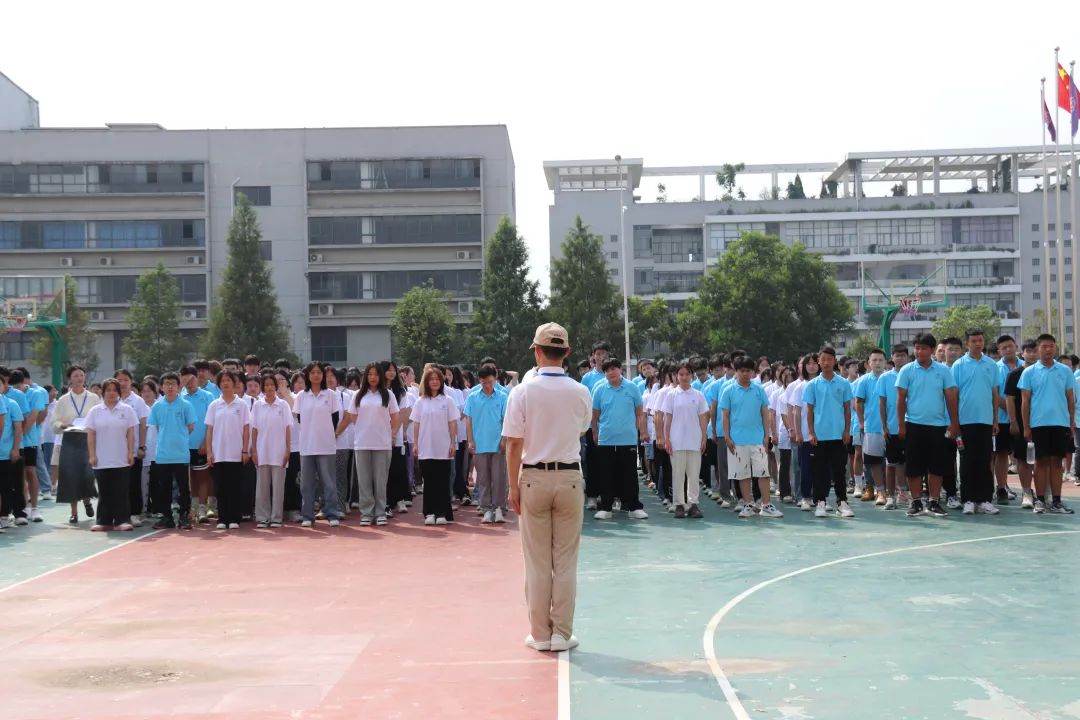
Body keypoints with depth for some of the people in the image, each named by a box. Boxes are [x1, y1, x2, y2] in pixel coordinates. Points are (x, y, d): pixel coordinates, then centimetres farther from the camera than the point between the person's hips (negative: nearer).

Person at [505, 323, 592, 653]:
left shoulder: (523, 391, -8)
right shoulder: (581, 393, -3)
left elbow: (514, 444, -8)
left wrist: (513, 487, 0)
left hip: (534, 478, -1)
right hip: (570, 478, 1)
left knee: (537, 562, 6)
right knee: (566, 561, 6)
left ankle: (540, 634, 11)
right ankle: (562, 633, 9)